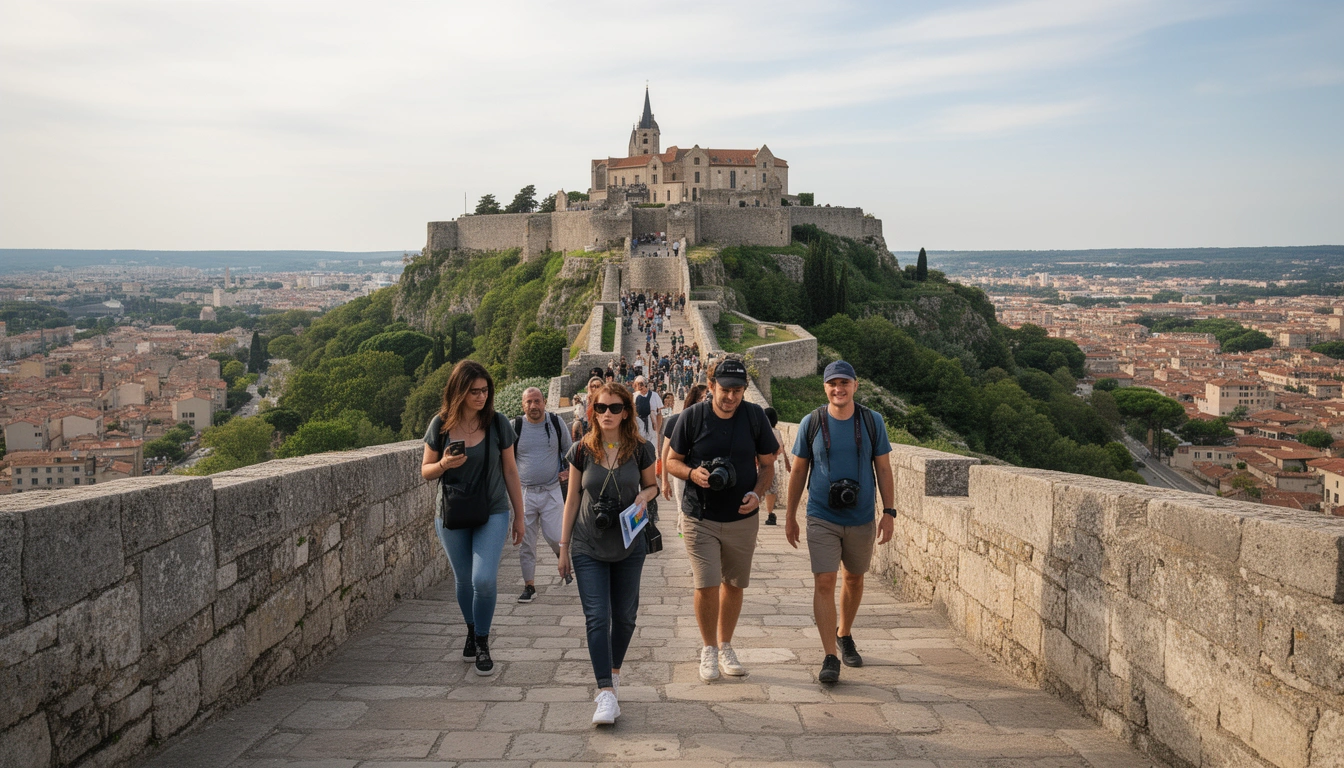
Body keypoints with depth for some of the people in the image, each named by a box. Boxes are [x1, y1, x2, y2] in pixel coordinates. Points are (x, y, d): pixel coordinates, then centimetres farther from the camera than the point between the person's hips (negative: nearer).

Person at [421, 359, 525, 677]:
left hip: (492, 514, -2)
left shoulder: (497, 423, -7)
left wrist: (519, 515, 4)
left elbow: (510, 471, 1)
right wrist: (443, 464, -19)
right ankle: (471, 632, 39)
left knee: (484, 579, -15)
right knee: (463, 581, 13)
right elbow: (426, 470, 4)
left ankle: (483, 642, 7)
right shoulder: (440, 425, -5)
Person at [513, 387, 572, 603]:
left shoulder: (556, 422, 0)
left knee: (554, 537, -8)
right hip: (524, 493, 1)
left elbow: (569, 449, 16)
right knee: (526, 542, 3)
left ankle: (562, 555, 27)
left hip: (552, 491, -1)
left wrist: (568, 470, 4)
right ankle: (529, 586, 15)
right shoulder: (514, 427, -3)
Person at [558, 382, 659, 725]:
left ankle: (613, 671, 37)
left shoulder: (641, 449, -5)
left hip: (628, 545, 1)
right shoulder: (582, 451, -5)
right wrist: (563, 546, 4)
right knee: (597, 617, -8)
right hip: (588, 547, -1)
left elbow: (652, 485, 10)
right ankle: (606, 694, -8)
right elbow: (573, 499, 2)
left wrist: (645, 495, -15)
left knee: (624, 615, 12)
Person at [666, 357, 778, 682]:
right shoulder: (692, 416, -7)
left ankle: (725, 647, 32)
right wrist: (693, 473, -18)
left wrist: (757, 493, -13)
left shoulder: (755, 415, -3)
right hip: (700, 518, -2)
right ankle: (709, 649, 14)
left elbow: (767, 465, 6)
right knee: (707, 585, -8)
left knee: (734, 585, 12)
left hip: (742, 518, 2)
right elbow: (672, 461, 2)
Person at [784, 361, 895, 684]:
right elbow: (798, 471, 4)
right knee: (823, 583, -10)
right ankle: (830, 657, -7)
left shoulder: (872, 421, 0)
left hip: (861, 518, 2)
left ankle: (844, 635, 38)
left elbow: (883, 468, 5)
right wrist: (790, 516, 5)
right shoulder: (811, 423, -3)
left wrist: (889, 512, -1)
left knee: (854, 579, 16)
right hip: (822, 518, -2)